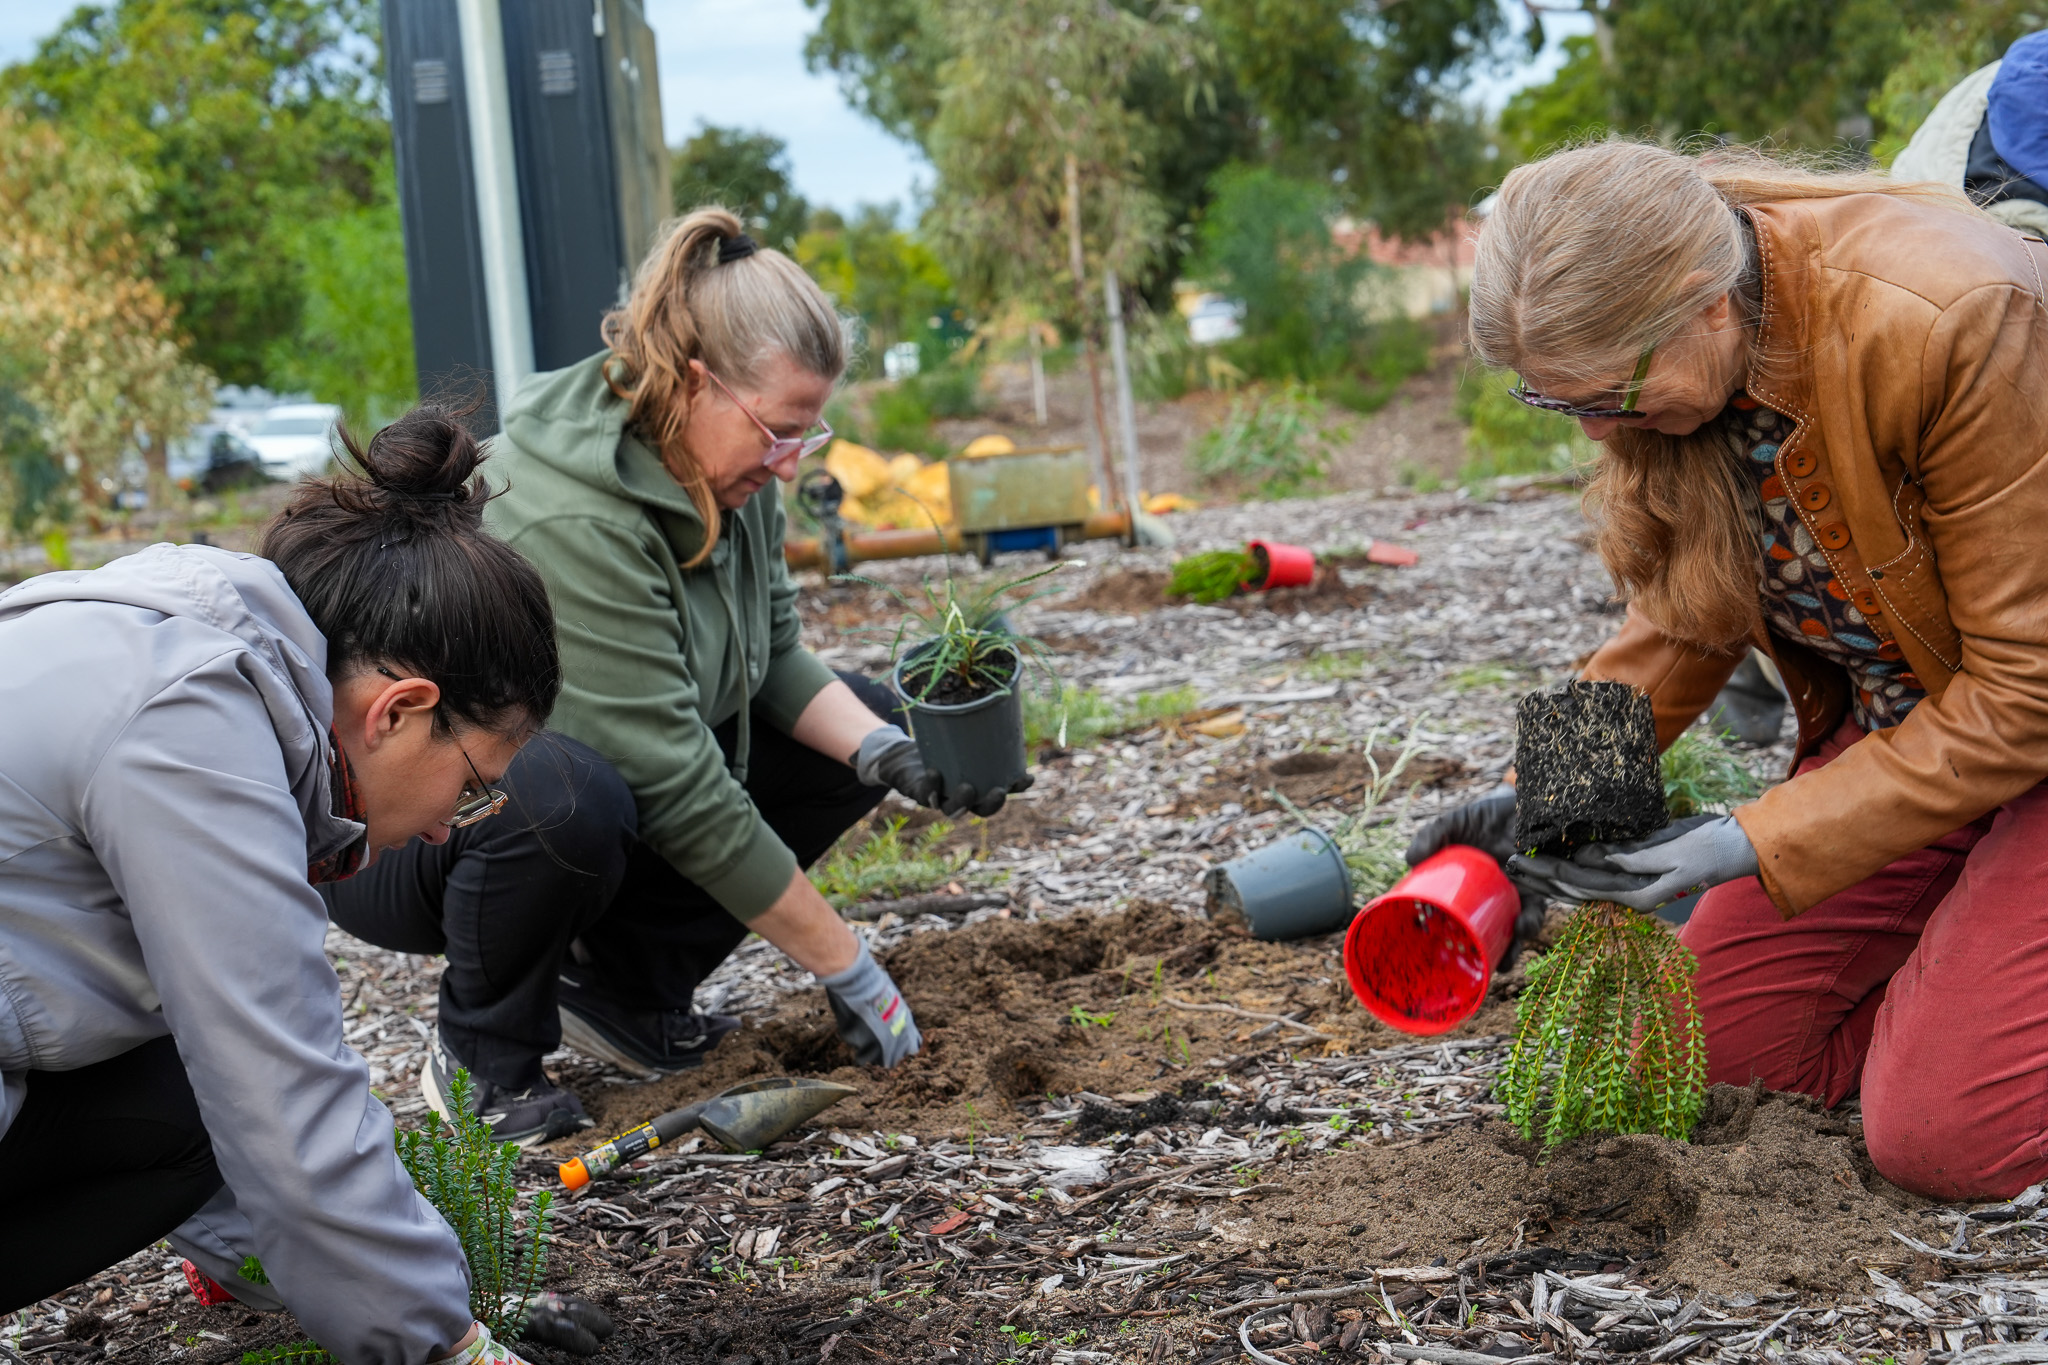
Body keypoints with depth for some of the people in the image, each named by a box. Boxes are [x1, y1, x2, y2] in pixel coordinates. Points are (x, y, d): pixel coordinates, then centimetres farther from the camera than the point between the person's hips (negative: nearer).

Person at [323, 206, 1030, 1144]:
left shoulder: (726, 469, -7)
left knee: (860, 724, -3)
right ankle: (483, 1058, -11)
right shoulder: (570, 519, -33)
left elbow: (775, 655, 0)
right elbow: (677, 786, -32)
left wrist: (884, 751, -21)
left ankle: (626, 987, 5)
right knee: (574, 798, -41)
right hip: (400, 829, -8)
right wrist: (846, 969, -26)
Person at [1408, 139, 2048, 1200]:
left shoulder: (1946, 322, -33)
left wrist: (1762, 841, -28)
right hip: (1891, 718, 7)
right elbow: (1690, 606, 3)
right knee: (1725, 1033, 3)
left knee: (1941, 1135, -16)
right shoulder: (1667, 352, -12)